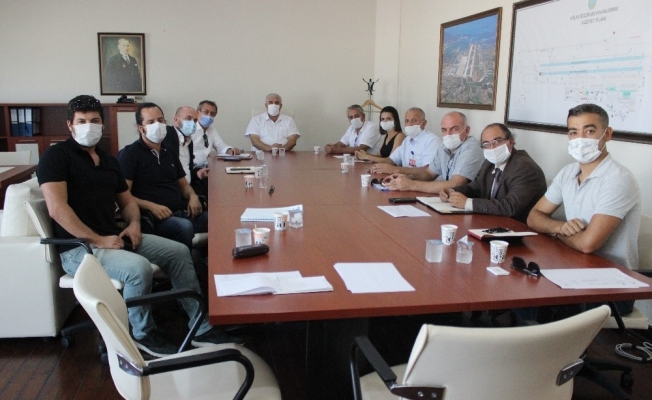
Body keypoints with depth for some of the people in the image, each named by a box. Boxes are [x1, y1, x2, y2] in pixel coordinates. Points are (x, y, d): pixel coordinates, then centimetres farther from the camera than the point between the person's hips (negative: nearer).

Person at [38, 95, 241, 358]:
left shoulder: (108, 160, 17)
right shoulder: (56, 156, -7)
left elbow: (126, 200, 23)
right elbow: (57, 208, -19)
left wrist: (134, 223, 1)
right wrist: (98, 240, -21)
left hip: (114, 237, 8)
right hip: (79, 248, -8)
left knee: (178, 252, -2)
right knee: (139, 267, -32)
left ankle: (201, 328, 1)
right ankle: (144, 334, -4)